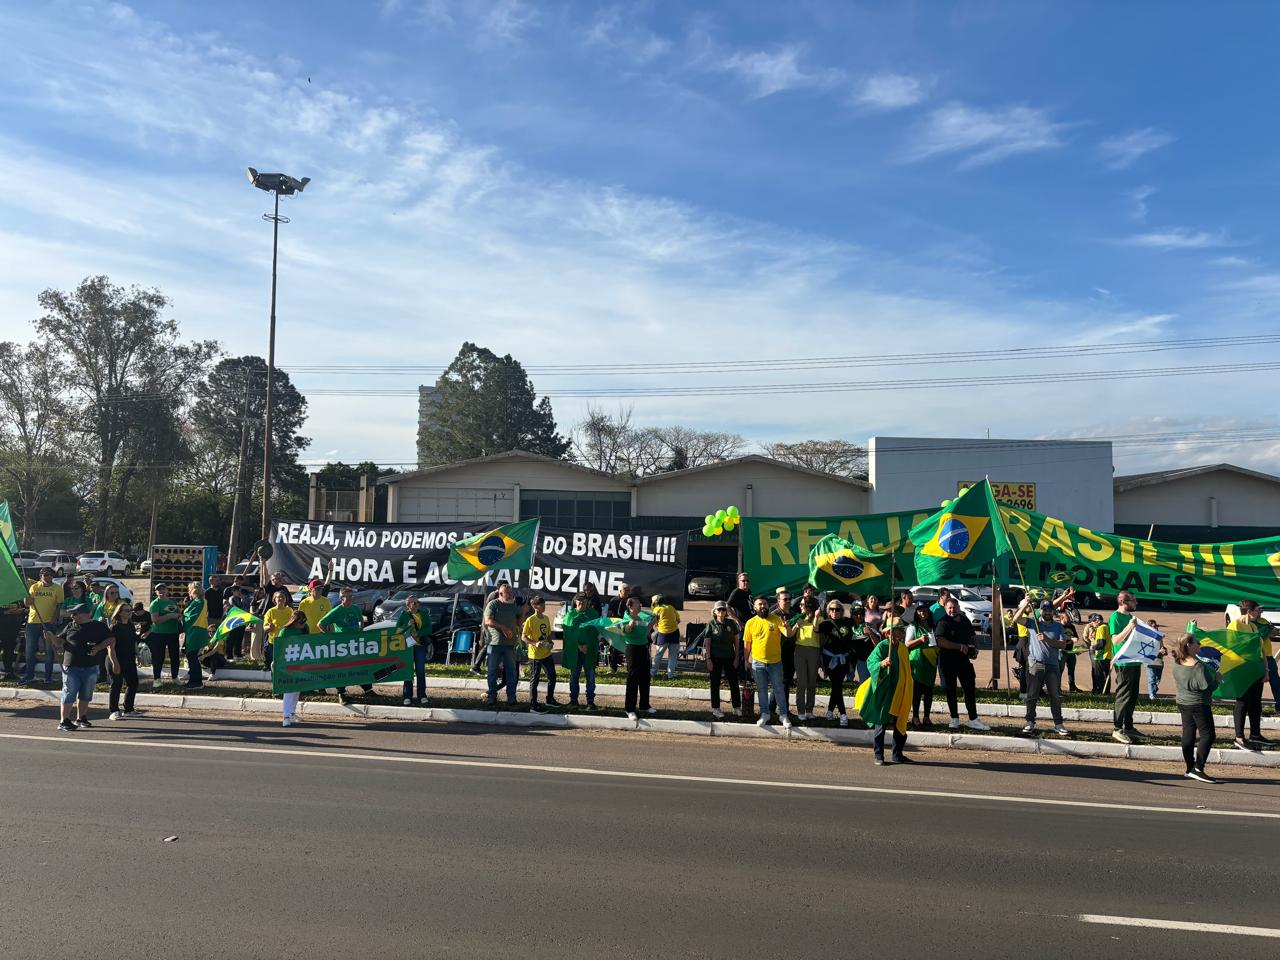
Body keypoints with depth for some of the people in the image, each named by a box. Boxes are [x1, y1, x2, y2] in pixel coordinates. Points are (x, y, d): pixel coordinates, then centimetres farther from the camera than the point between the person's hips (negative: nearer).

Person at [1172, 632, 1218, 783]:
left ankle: (1190, 769, 17)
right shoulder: (1198, 666, -24)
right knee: (1207, 735, 0)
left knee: (1188, 734, 12)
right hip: (1199, 704, -8)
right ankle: (1198, 769, -6)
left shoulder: (1177, 663, 0)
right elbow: (1209, 686, -20)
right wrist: (1217, 677, -4)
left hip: (1183, 703, 8)